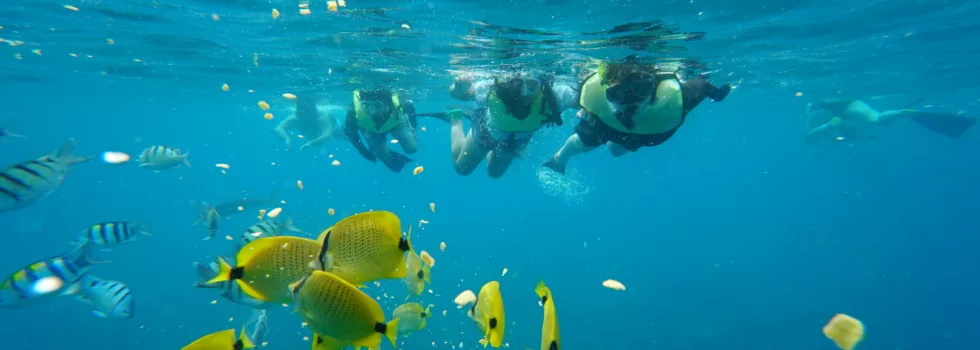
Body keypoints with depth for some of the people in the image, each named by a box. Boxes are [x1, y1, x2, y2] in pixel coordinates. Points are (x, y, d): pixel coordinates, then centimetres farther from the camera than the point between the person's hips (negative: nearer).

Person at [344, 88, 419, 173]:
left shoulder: (396, 105, -43)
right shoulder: (354, 111, -42)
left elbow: (410, 107, -18)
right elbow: (349, 131, -21)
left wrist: (413, 127, -6)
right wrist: (364, 152, -16)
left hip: (395, 123, 0)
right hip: (370, 129, 0)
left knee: (411, 149, 4)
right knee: (383, 155, -10)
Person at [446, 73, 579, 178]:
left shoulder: (553, 95, -44)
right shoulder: (493, 89, -45)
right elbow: (454, 93, -32)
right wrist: (459, 88, -56)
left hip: (518, 139, 2)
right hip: (488, 130, -2)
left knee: (495, 172, 28)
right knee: (462, 167, 22)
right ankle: (456, 122, 43)